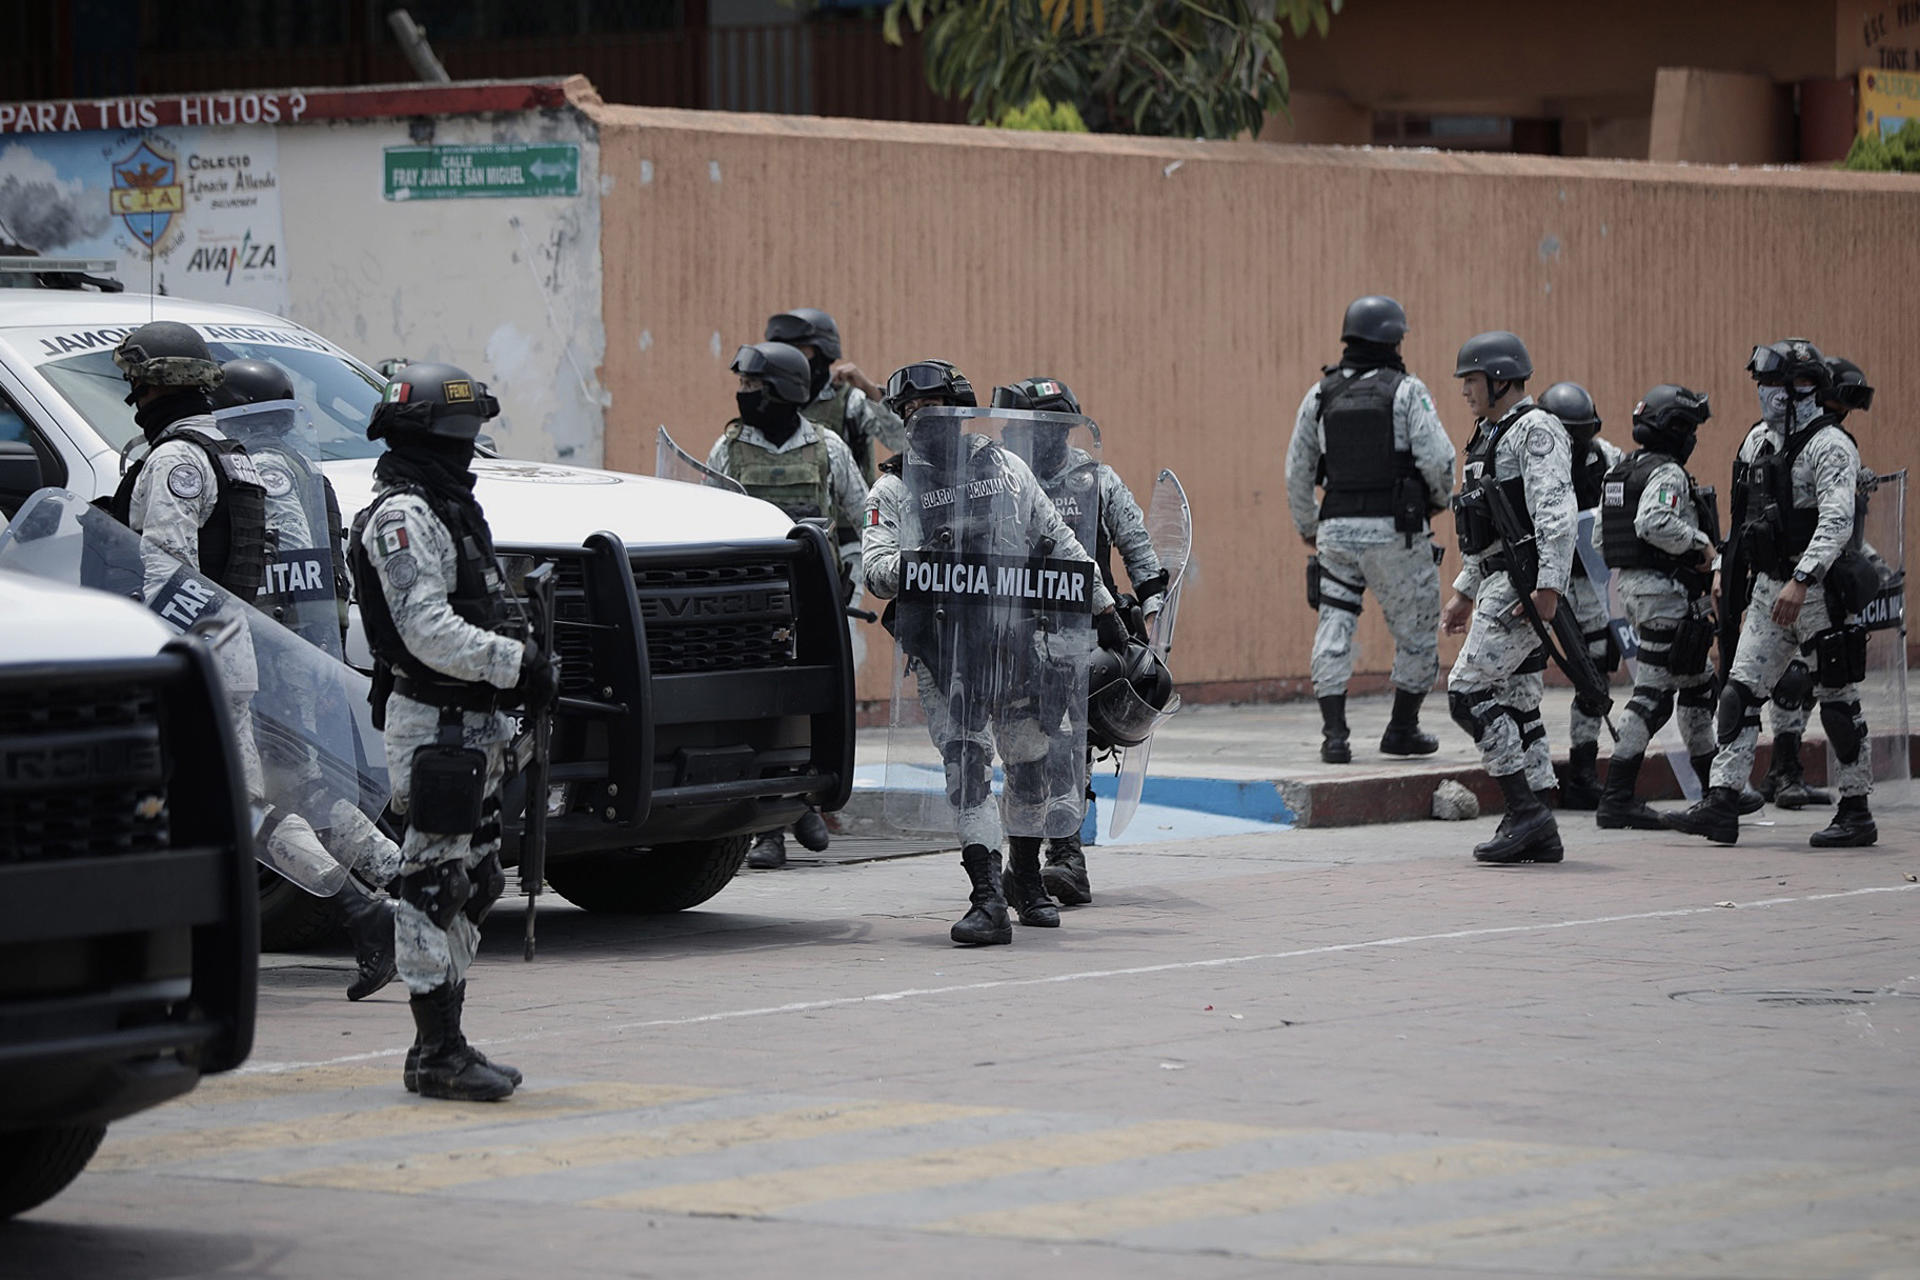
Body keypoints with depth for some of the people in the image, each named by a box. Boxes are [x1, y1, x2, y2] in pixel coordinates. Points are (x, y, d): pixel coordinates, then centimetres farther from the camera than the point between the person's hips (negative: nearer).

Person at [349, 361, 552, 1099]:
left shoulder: (449, 508, 19)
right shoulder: (402, 518, -14)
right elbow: (429, 632, -23)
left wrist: (526, 661, 11)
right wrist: (518, 665, -23)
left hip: (474, 723, 11)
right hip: (432, 724, -11)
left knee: (471, 884, 13)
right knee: (434, 885, -8)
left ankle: (443, 1045, 19)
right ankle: (436, 1055, -6)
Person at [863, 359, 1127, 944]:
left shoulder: (1004, 468, 13)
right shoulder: (892, 490, 7)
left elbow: (1060, 544, 17)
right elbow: (875, 569, -5)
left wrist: (1103, 609, 16)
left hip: (1016, 639, 2)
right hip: (942, 648, -2)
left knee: (1032, 757, 10)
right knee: (966, 761, -13)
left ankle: (1026, 874, 31)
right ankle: (987, 898, -18)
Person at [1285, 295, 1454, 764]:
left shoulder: (1320, 395, 7)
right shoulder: (1407, 392, -6)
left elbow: (1298, 472, 12)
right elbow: (1437, 460, -12)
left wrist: (1306, 527, 27)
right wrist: (1439, 494, 11)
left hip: (1336, 531, 4)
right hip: (1395, 531, -3)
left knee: (1334, 629, 5)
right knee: (1418, 629, 12)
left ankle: (1334, 734, -3)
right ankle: (1402, 729, 18)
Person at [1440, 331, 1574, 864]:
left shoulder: (1535, 430, -10)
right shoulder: (1491, 436, 21)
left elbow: (1556, 514, -21)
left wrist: (1549, 584, -28)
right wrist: (1465, 592, 28)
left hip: (1524, 584, -10)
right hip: (1499, 582, 10)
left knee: (1468, 691, -13)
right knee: (1515, 704, 8)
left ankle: (1525, 809, -11)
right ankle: (1539, 834, 8)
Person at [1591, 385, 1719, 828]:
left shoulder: (1619, 471, 15)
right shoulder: (1667, 474, -14)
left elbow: (1601, 537, 18)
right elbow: (1655, 524, -31)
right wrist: (1701, 542, -18)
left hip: (1631, 586, 10)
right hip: (1664, 591, -10)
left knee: (1697, 683, 20)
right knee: (1652, 693, -10)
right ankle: (1616, 799, -13)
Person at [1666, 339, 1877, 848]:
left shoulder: (1830, 446, -13)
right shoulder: (1759, 440, 13)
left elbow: (1836, 523, -25)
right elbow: (1743, 515, 24)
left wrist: (1801, 581, -34)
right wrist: (1724, 569, 21)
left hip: (1819, 591, -8)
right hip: (1769, 590, 8)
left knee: (1839, 701, 0)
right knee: (1740, 694, 0)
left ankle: (1856, 813, 9)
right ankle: (1721, 805, -3)